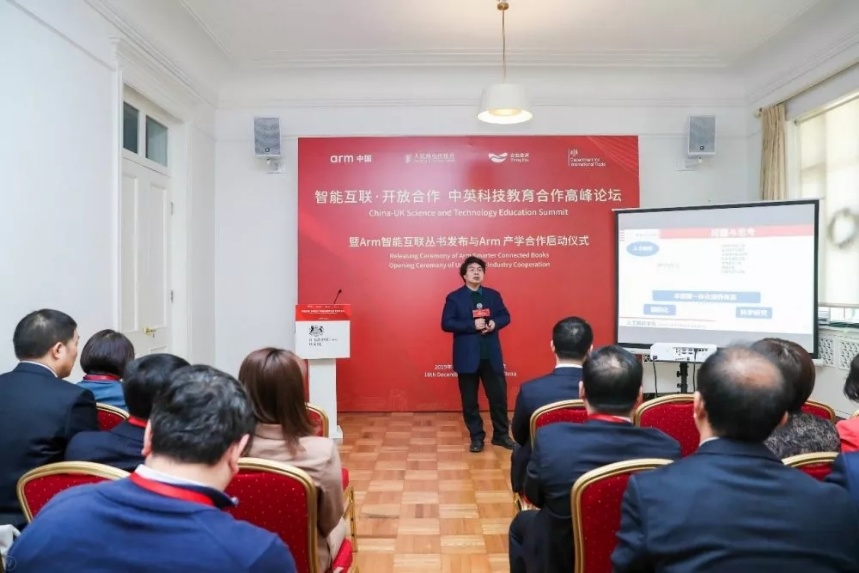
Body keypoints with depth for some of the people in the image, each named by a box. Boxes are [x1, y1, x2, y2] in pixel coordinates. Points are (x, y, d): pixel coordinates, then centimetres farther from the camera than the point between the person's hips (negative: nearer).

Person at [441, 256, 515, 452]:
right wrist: (472, 325, -20)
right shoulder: (454, 297, -3)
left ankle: (501, 435, 24)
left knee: (499, 396, 8)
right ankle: (476, 437, 20)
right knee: (470, 400, 7)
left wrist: (494, 323, -12)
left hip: (491, 356, 3)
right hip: (467, 357, -3)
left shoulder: (493, 295, 9)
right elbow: (446, 324, -11)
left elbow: (505, 316, 10)